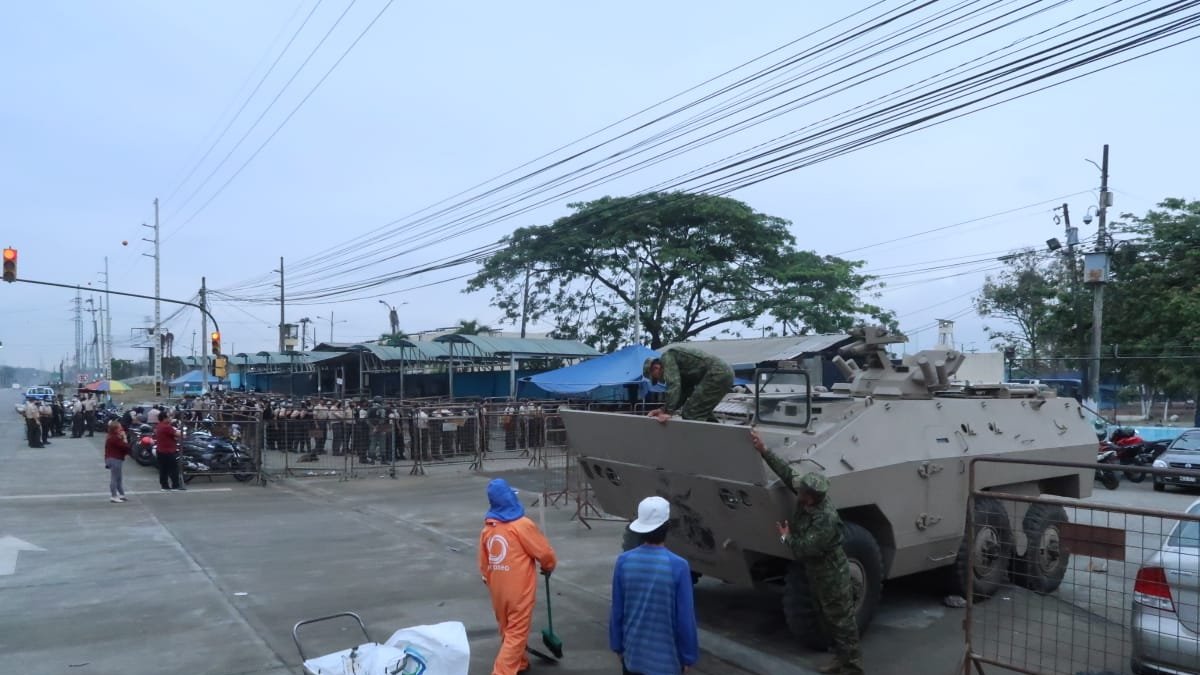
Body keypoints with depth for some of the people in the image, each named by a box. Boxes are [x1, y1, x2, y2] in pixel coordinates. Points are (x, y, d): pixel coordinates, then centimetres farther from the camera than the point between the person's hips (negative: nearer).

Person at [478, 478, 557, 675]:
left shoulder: (487, 528, 1)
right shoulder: (522, 525, -18)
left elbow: (484, 563, 9)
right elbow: (544, 553, -11)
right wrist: (548, 567, 10)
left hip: (498, 590, 7)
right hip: (519, 590, -7)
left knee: (507, 630, 22)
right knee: (516, 633, 1)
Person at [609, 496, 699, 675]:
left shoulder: (624, 561, -10)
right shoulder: (678, 566, -19)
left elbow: (616, 611, -1)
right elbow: (685, 618, -13)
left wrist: (617, 645, 12)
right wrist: (688, 656, -1)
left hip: (632, 652, 3)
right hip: (665, 656, -3)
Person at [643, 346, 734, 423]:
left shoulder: (667, 357, 2)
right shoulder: (681, 371, 30)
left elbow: (674, 385, -13)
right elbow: (685, 394, 24)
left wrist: (668, 412, -17)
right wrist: (663, 409, 14)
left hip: (716, 373, -10)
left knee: (690, 414, -8)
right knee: (701, 412, 22)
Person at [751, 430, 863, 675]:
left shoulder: (826, 520, -34)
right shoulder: (807, 498, -11)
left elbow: (803, 549, -30)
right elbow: (787, 472, -7)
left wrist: (786, 537, -11)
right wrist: (764, 451, -14)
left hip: (832, 576, -9)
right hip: (816, 573, 9)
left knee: (842, 622, 5)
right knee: (828, 620, 22)